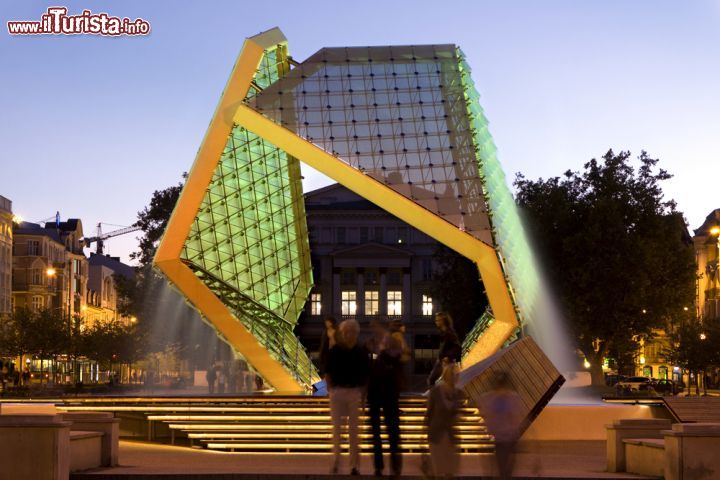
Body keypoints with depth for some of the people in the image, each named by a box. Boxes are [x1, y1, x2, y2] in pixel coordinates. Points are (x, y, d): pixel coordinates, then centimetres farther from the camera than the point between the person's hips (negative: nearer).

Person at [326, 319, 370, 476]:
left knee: (353, 429, 4)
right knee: (336, 428, 3)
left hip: (355, 392, 0)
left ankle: (355, 464, 8)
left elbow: (366, 374, 5)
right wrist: (330, 388, -4)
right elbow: (328, 372, 4)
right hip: (337, 391, 0)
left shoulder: (361, 352, 1)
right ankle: (335, 462, 11)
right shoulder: (334, 351, 0)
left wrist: (362, 391, -3)